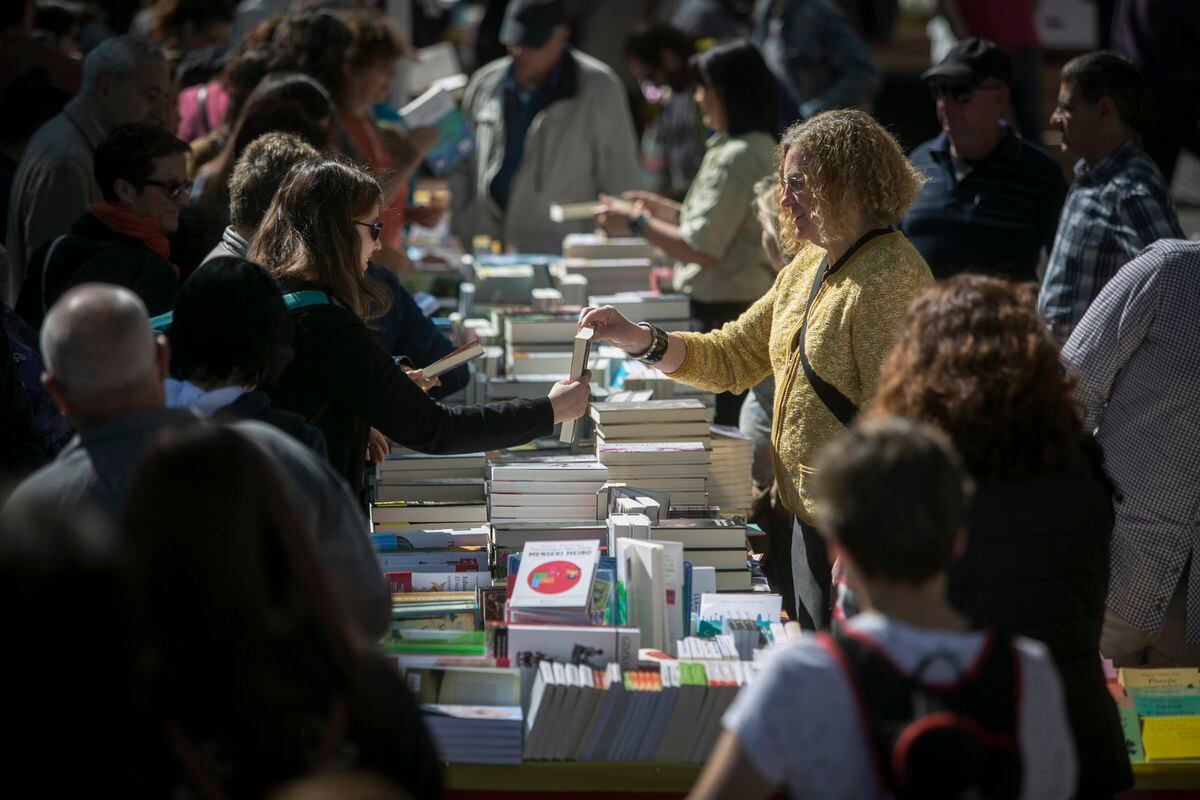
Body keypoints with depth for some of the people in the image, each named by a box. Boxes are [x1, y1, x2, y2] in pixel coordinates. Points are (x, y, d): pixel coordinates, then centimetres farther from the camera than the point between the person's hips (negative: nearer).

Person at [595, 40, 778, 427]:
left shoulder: (734, 158, -17)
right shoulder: (762, 149, 14)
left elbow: (702, 249, -19)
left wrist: (636, 222, -9)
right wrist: (671, 212, 20)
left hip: (725, 314, -10)